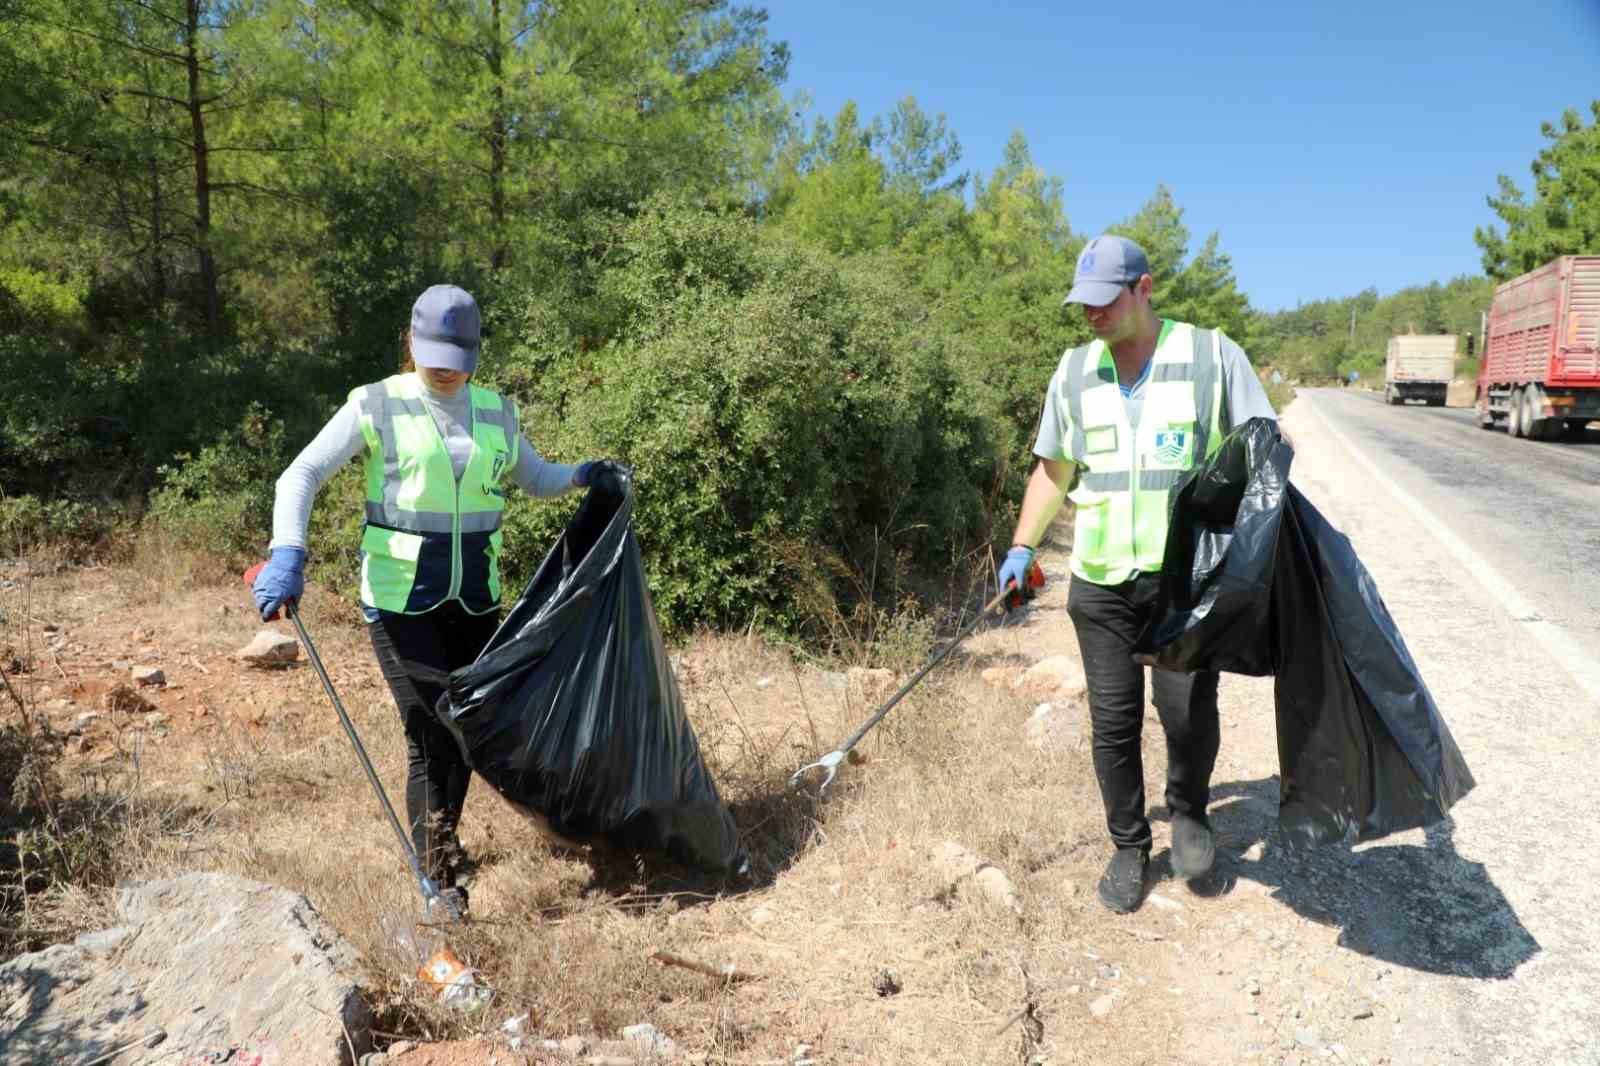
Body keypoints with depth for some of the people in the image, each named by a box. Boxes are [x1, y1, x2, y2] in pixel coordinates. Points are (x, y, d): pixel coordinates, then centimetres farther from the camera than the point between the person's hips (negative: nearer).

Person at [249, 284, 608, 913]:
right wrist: (287, 554, -22)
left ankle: (436, 849, 35)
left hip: (474, 599, 4)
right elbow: (301, 475, -8)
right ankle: (439, 877, 9)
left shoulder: (495, 412, 7)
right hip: (400, 598, -4)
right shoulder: (377, 406, -4)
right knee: (431, 733, -7)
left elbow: (533, 477, 23)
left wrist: (580, 476, 6)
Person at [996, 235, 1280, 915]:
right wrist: (1022, 547, 8)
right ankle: (1129, 845, 26)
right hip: (1100, 581, 3)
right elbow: (1053, 470, 16)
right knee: (1112, 724, 6)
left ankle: (1189, 811, 26)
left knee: (1188, 711, -6)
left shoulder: (1211, 355, -1)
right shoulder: (1075, 370, 9)